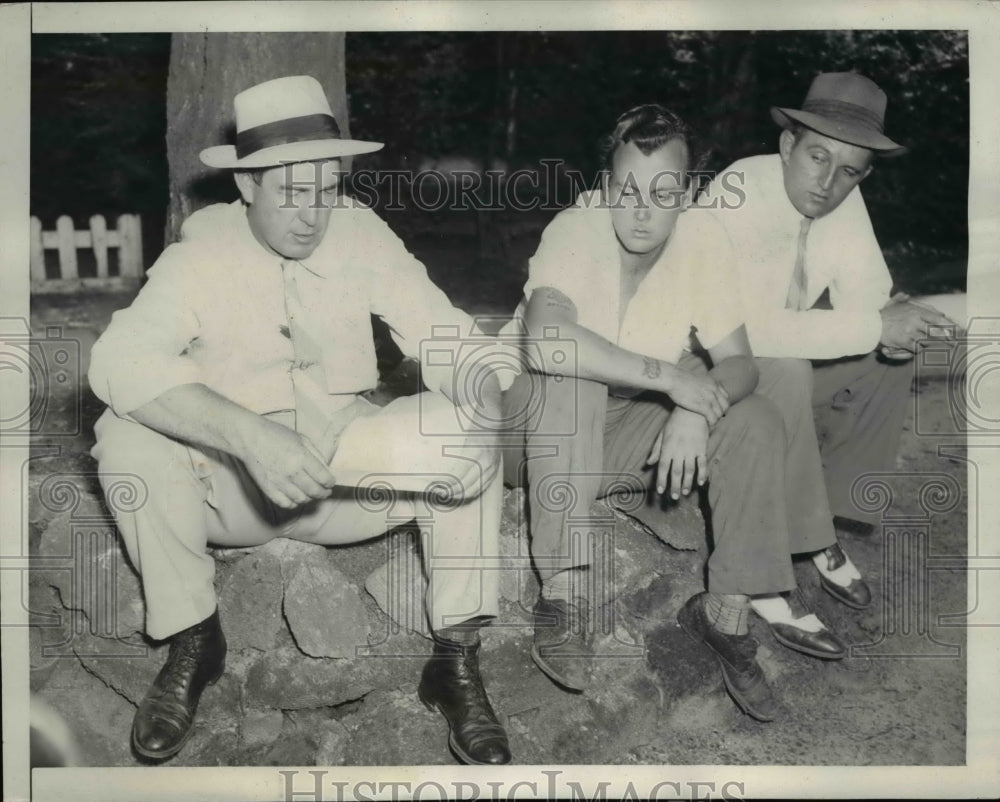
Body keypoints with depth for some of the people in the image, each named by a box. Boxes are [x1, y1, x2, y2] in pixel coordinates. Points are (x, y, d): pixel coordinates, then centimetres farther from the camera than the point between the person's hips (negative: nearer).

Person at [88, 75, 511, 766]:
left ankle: (457, 658, -12)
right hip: (232, 486, -1)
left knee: (468, 437, -23)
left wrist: (482, 397, -34)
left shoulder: (361, 233, -7)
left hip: (353, 472, 1)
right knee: (127, 435, -26)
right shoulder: (204, 250, -14)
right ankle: (192, 641, -6)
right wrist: (248, 434, -44)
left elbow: (445, 335, -9)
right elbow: (118, 360, -29)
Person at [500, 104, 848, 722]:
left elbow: (738, 363, -10)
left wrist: (697, 408, -33)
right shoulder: (576, 231, -24)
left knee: (756, 423, -15)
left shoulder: (704, 240, -11)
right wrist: (670, 376, -36)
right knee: (569, 378, -35)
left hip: (633, 430, 4)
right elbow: (545, 341, -43)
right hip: (540, 431, -4)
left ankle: (727, 613, -5)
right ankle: (564, 591, -26)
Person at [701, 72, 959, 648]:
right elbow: (745, 326, -37)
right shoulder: (741, 193, -26)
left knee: (890, 359, -5)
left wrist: (898, 322, -27)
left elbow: (868, 295, -2)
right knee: (787, 374, -33)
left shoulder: (844, 200, -3)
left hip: (784, 358, 8)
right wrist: (876, 328, -36)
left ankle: (833, 519, 1)